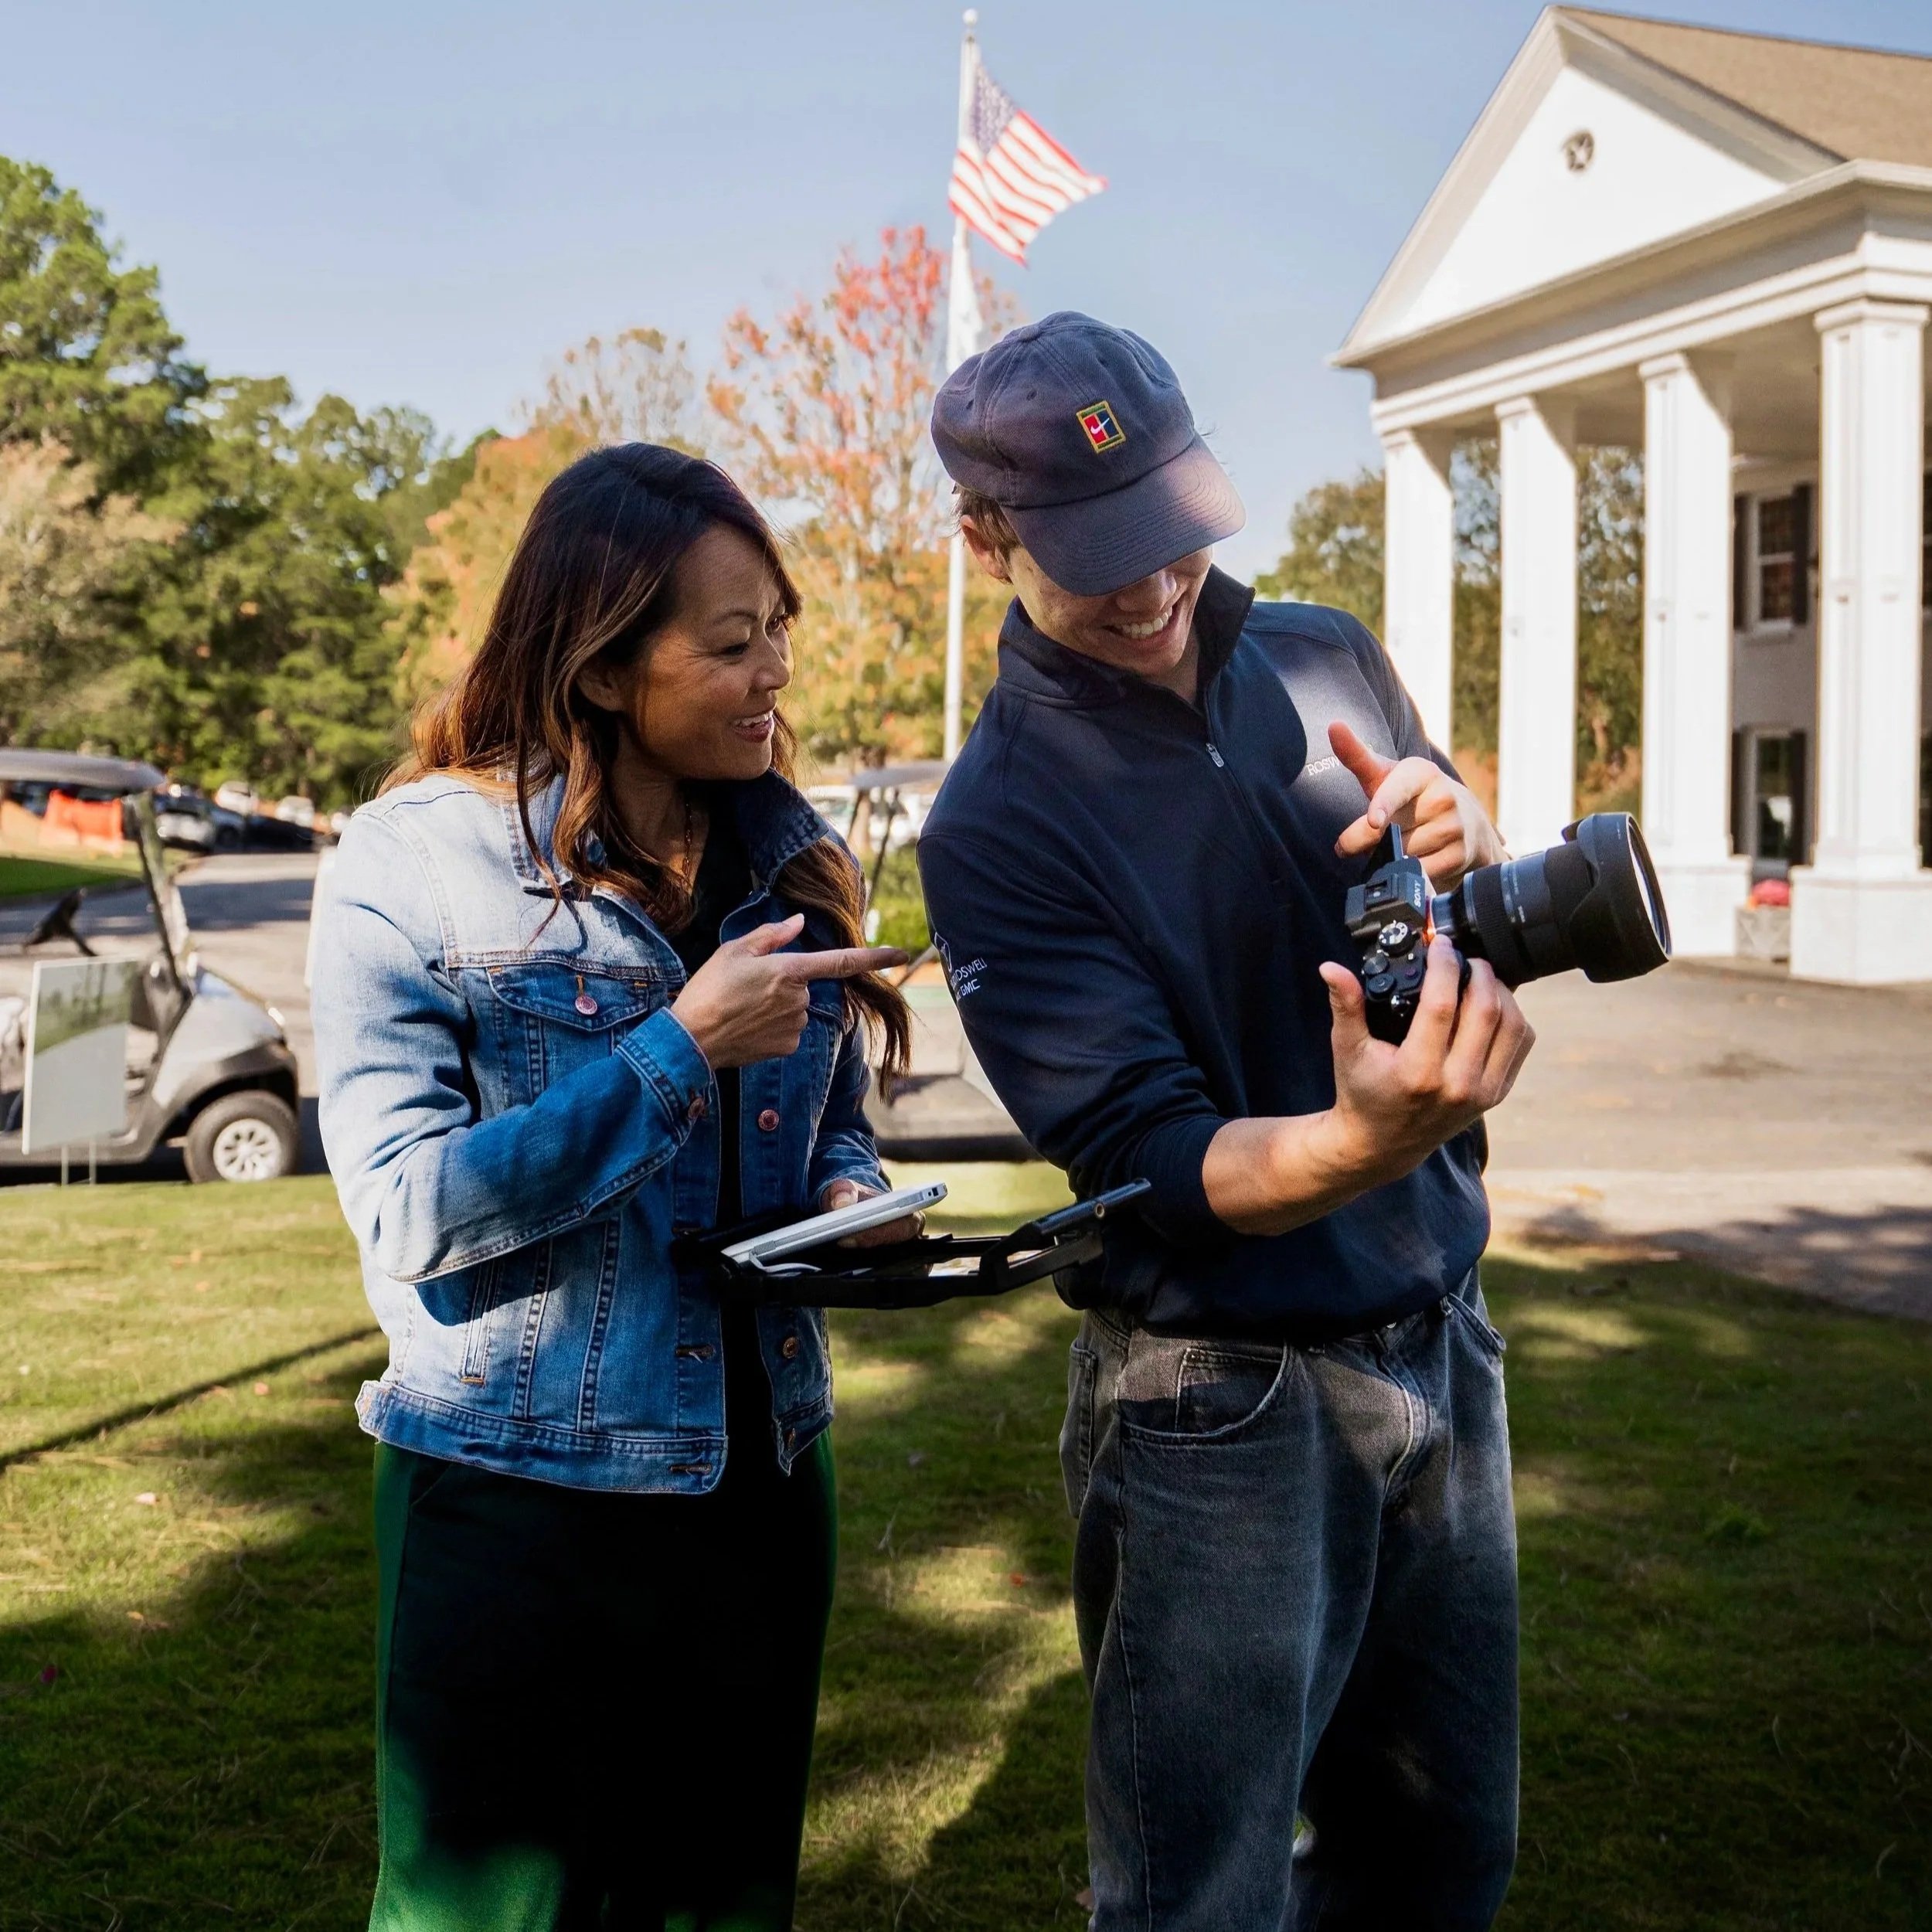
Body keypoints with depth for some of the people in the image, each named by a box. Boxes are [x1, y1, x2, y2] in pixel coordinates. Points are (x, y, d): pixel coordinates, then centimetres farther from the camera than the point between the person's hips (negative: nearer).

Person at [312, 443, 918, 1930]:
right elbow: (406, 1214, -19)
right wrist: (682, 1049, -23)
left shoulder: (798, 863, 4)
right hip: (512, 1508, -5)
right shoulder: (417, 865, -12)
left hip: (759, 1476, 5)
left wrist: (852, 1204, -9)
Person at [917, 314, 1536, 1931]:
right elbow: (1148, 1157, -19)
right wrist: (1360, 1143, -39)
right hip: (1222, 1400, -5)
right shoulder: (995, 828, -13)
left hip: (1443, 1338, 6)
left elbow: (1495, 946, 11)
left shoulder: (1326, 662, 4)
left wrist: (1463, 853, -12)